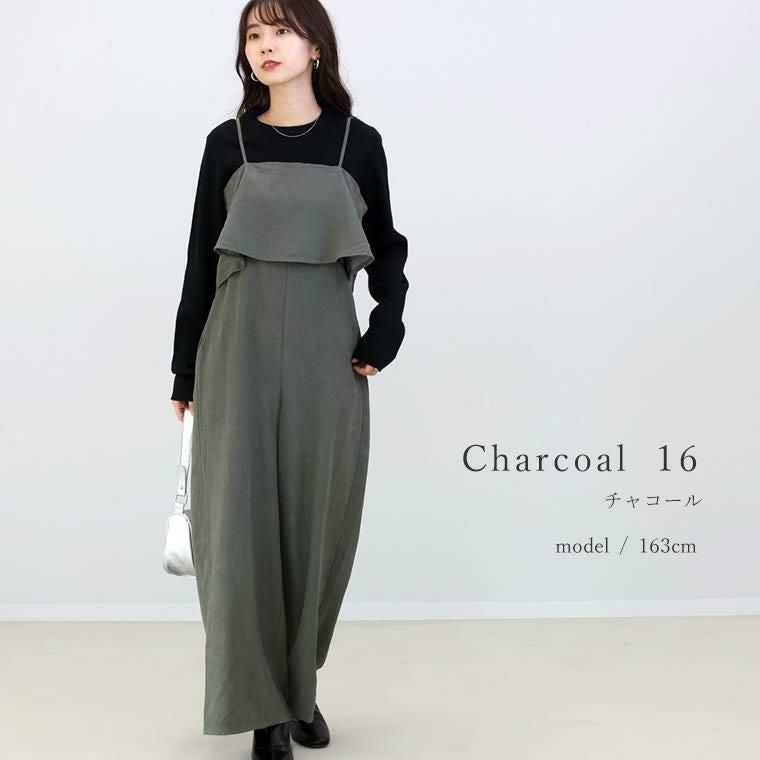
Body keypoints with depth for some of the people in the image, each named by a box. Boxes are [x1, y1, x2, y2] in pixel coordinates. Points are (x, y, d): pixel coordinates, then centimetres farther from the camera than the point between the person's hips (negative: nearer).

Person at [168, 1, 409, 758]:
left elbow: (385, 244, 12)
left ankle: (299, 687, 25)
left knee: (316, 522, 6)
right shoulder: (227, 143, 4)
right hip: (240, 349, 0)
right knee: (243, 521, -4)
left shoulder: (358, 142, 4)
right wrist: (185, 371, 5)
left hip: (326, 353, 1)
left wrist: (388, 322, -5)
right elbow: (201, 259, 6)